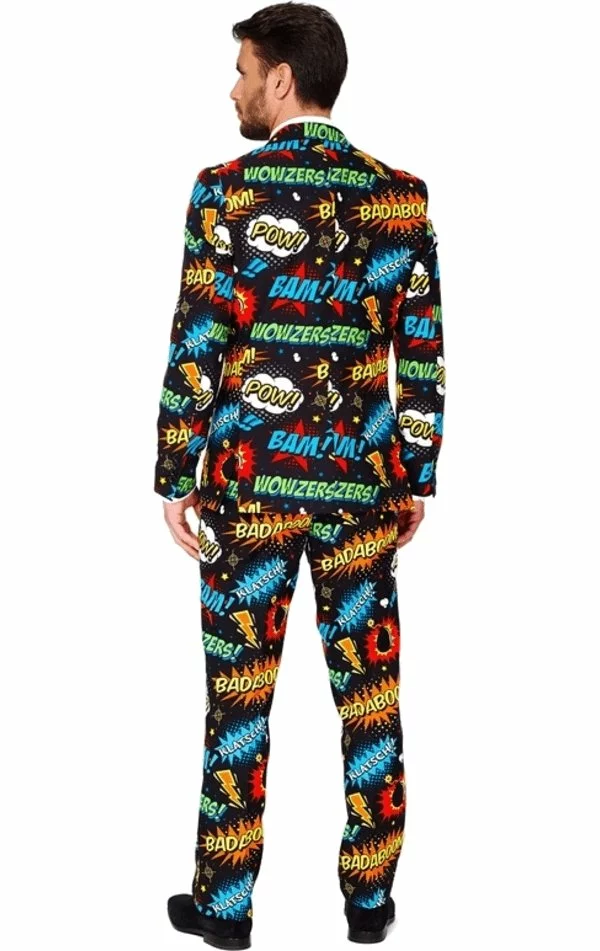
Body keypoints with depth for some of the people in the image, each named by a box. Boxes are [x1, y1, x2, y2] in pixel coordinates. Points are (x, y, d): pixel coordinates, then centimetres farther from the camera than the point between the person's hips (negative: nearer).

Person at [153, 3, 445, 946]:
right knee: (369, 692, 11)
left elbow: (195, 347, -7)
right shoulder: (400, 195, 2)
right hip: (362, 480, 3)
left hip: (248, 478, -2)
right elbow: (423, 353, 3)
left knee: (238, 695, 7)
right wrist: (420, 477, 11)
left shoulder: (226, 189, -6)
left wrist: (172, 479, 0)